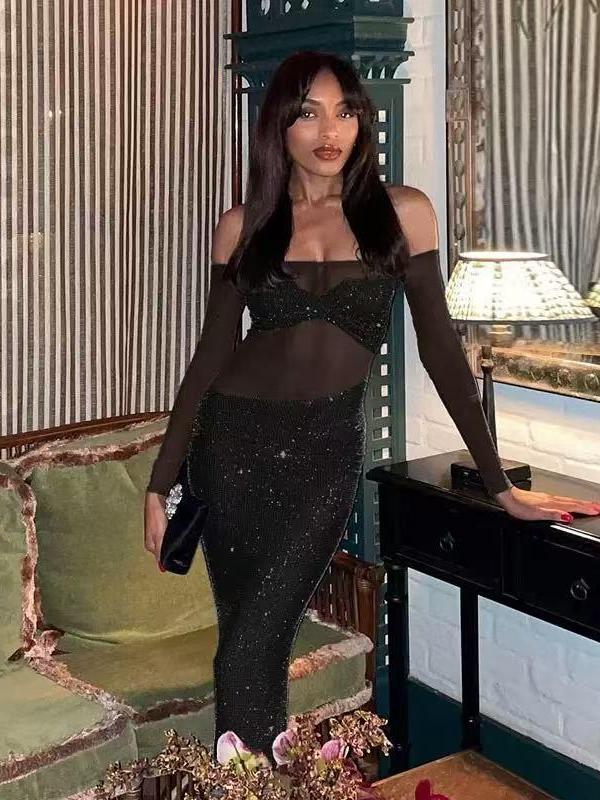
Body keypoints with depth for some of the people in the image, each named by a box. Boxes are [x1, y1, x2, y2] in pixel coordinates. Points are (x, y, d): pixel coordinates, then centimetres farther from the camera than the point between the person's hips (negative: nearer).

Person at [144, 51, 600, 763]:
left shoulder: (402, 213, 0)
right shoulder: (243, 226, 2)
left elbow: (439, 346, 2)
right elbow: (210, 357, 5)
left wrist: (499, 483, 1)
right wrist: (159, 483, 3)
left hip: (325, 451, -1)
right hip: (232, 441, 1)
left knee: (251, 650, -7)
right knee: (248, 643, 7)